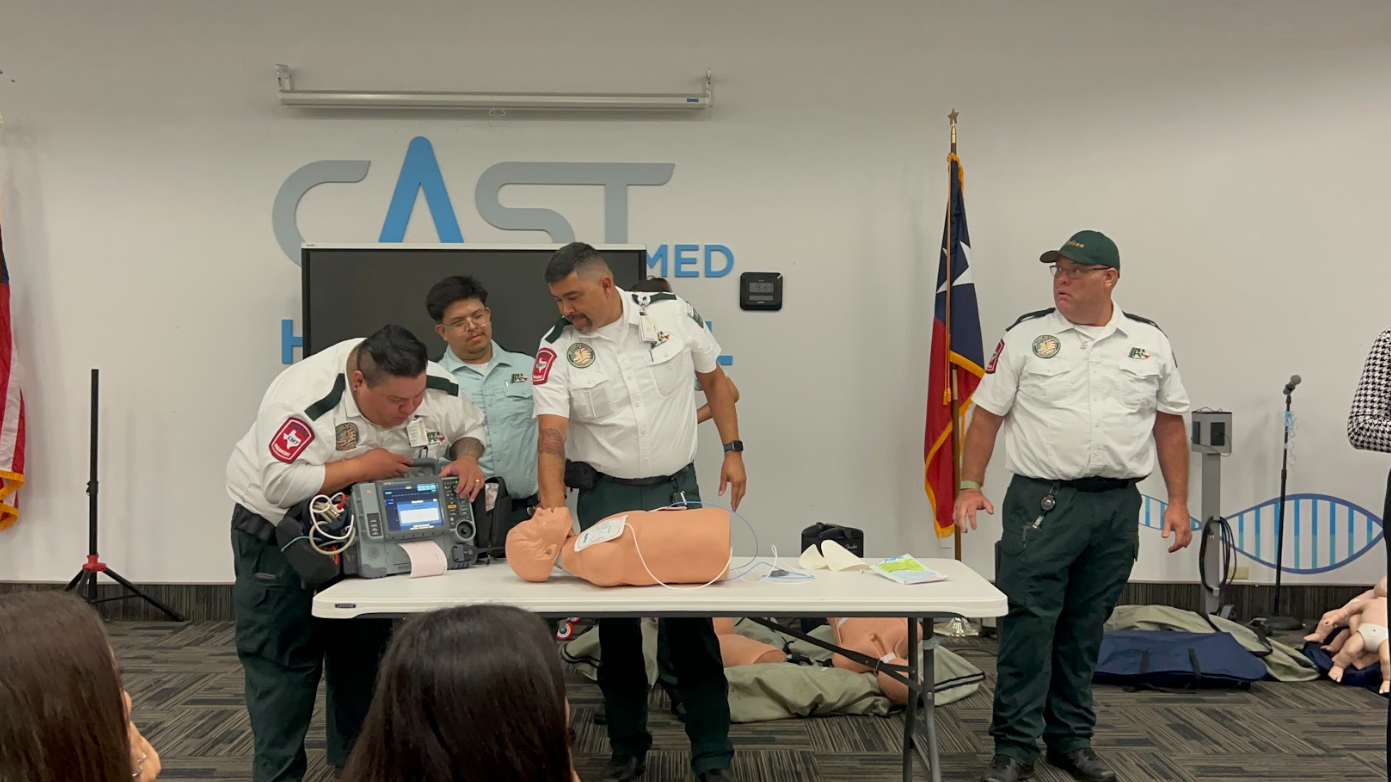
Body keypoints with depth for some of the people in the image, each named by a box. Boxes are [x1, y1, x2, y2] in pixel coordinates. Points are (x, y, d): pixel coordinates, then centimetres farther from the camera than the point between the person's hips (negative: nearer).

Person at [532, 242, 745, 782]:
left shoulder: (672, 313, -4)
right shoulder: (557, 350, -8)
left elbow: (713, 378, 9)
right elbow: (550, 438, -16)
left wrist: (733, 450, 3)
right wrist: (554, 512, -30)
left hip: (678, 488, 0)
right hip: (606, 496, 0)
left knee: (694, 623, 0)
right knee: (616, 626, 8)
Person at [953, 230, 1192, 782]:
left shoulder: (1150, 343, 7)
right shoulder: (1026, 336, 1)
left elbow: (1170, 425, 12)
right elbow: (988, 415, 3)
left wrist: (1178, 501, 7)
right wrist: (970, 485, -5)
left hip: (1117, 505, 3)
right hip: (1042, 502, -2)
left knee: (1085, 630, 12)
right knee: (1028, 624, -4)